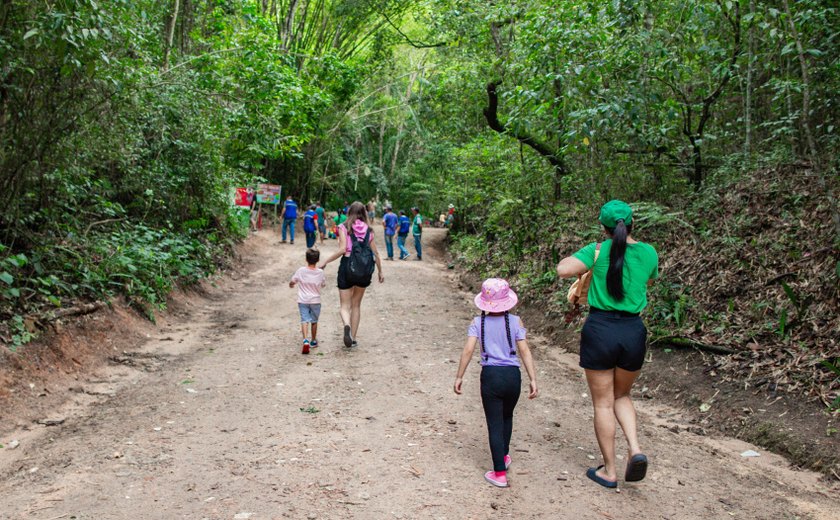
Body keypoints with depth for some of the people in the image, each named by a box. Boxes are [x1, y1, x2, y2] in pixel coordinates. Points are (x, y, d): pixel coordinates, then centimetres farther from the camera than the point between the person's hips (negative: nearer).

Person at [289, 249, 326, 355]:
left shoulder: (300, 271, -8)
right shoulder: (320, 272, -7)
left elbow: (292, 282, 3)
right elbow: (323, 285, 7)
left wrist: (291, 285, 27)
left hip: (302, 301, -1)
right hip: (315, 301, 1)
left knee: (304, 320, -4)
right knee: (314, 321, 15)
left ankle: (305, 340, -25)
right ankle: (313, 341, 29)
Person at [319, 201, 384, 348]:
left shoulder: (344, 228, -3)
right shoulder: (368, 230, 6)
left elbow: (342, 249, -15)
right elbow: (375, 253, 6)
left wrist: (325, 262, -7)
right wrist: (380, 271, 18)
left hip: (347, 267, -3)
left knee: (345, 306, 6)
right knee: (356, 305, 18)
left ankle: (347, 325, -26)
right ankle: (353, 338, 19)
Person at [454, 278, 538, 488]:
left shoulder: (478, 323, -1)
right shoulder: (515, 321, -1)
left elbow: (468, 350, -8)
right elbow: (524, 351, -5)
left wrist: (459, 377, -1)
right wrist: (533, 379, -2)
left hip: (490, 376, -2)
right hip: (512, 375, 2)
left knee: (495, 424, 6)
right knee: (507, 416, 27)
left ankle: (500, 473, 7)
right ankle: (504, 456, 43)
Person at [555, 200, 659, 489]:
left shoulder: (598, 250, -8)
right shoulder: (649, 253, 2)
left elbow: (563, 270, -20)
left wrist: (586, 259, -2)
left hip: (600, 329, -3)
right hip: (633, 331, 3)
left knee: (603, 403, 9)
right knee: (622, 396, 24)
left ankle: (609, 471, 17)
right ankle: (635, 449, 2)